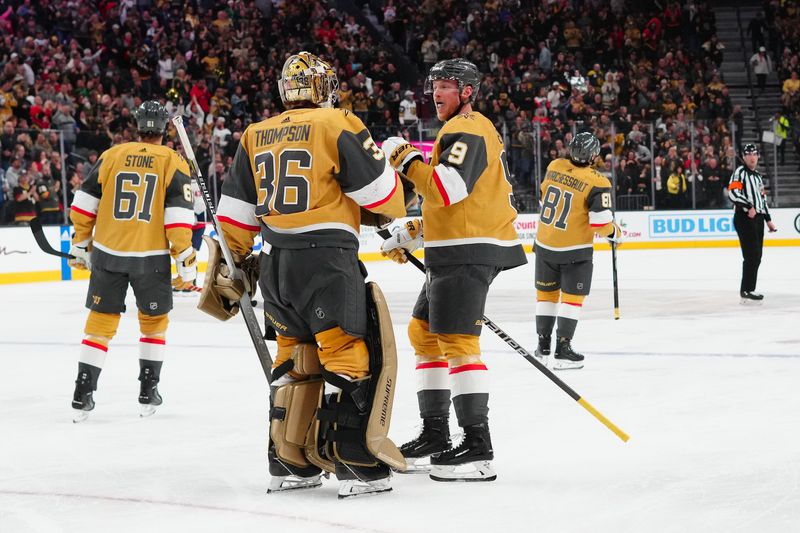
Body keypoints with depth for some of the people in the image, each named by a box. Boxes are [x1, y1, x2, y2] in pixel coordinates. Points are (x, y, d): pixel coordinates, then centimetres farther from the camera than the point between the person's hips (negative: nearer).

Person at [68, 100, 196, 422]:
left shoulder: (111, 156, 4)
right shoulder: (173, 163, -2)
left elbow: (84, 205, 4)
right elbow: (178, 216, -9)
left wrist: (81, 245, 15)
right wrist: (185, 260, -3)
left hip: (107, 253, 2)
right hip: (151, 258, -1)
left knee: (101, 321, 10)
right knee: (154, 320, 17)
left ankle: (83, 395, 5)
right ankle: (148, 392, 17)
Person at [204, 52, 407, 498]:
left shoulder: (255, 136, 14)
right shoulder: (337, 125, -4)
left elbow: (236, 212, 16)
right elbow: (381, 194, -5)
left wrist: (235, 265, 25)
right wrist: (396, 207, 16)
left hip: (275, 263, 6)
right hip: (326, 258, -6)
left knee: (296, 358, 16)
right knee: (351, 358, -4)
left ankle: (289, 462, 18)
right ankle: (359, 466, -8)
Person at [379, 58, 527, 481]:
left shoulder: (468, 129, -11)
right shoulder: (459, 130, 23)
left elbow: (449, 189, -25)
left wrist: (407, 159, -14)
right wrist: (410, 234, 24)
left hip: (470, 252, -11)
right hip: (455, 251, 11)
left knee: (456, 340, -15)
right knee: (424, 332, 16)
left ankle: (478, 447, -16)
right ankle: (435, 436, 21)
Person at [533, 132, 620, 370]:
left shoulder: (553, 167, -2)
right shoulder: (597, 183, -18)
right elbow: (601, 223, -20)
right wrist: (615, 234, 1)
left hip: (544, 245, 5)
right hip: (575, 250, -5)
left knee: (546, 293, 17)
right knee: (572, 297, 4)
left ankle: (543, 347, 23)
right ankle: (562, 350, -1)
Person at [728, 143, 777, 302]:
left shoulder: (758, 176, 23)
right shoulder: (740, 172, -5)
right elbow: (733, 193, -19)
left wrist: (768, 220, 24)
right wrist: (749, 207, -24)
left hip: (758, 218, 9)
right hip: (744, 217, -9)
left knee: (757, 256, 8)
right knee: (751, 254, -14)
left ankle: (749, 289, 14)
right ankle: (746, 290, -14)